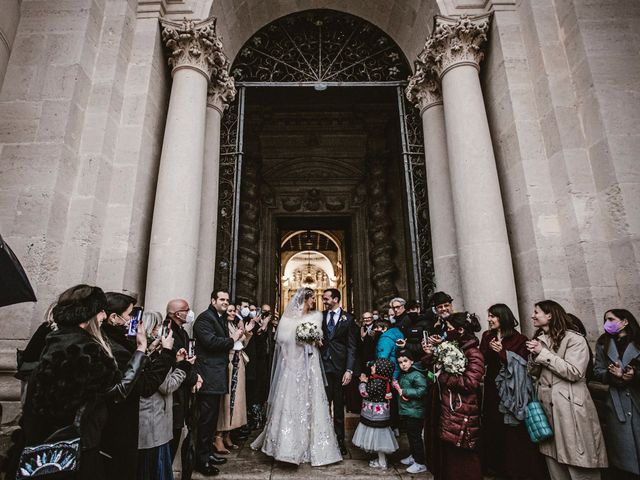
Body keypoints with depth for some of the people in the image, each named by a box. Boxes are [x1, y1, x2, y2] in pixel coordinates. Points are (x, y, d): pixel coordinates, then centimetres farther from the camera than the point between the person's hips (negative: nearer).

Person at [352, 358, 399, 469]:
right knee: (378, 437, 20)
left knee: (378, 437, 4)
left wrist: (363, 382, -8)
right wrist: (366, 381, 4)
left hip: (376, 415, -10)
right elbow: (371, 391, 14)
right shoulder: (382, 380, 3)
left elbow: (365, 393, -21)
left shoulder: (377, 382, -26)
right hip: (377, 414, 10)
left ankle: (382, 463, 17)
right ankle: (381, 458, 33)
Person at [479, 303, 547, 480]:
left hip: (511, 389, -4)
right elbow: (481, 360, 3)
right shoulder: (487, 336, 6)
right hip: (492, 387, 4)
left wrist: (502, 352, -19)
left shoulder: (519, 338, -6)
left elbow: (521, 362, -11)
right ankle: (496, 466, 24)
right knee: (493, 427, 8)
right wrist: (489, 349, -14)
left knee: (513, 429, 1)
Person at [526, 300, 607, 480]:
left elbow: (574, 372, -19)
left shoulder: (574, 339, -9)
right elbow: (533, 372, 14)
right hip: (546, 407, 6)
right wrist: (534, 355, -5)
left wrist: (543, 353, -17)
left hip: (570, 409, -6)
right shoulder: (539, 340, 13)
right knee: (552, 458, 12)